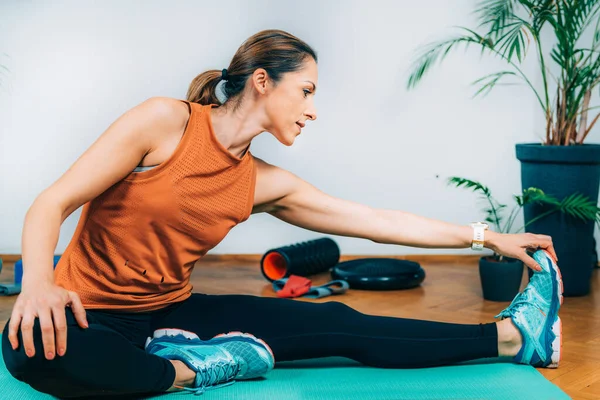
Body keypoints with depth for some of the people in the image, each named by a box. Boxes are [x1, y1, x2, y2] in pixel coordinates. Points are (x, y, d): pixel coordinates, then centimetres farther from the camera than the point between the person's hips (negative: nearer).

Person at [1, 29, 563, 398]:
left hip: (170, 313, 4)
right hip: (91, 315, -4)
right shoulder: (167, 122, -15)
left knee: (335, 324, -8)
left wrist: (485, 236, 9)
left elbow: (377, 222, 6)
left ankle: (512, 337, -2)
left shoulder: (264, 185, 1)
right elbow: (52, 204, -17)